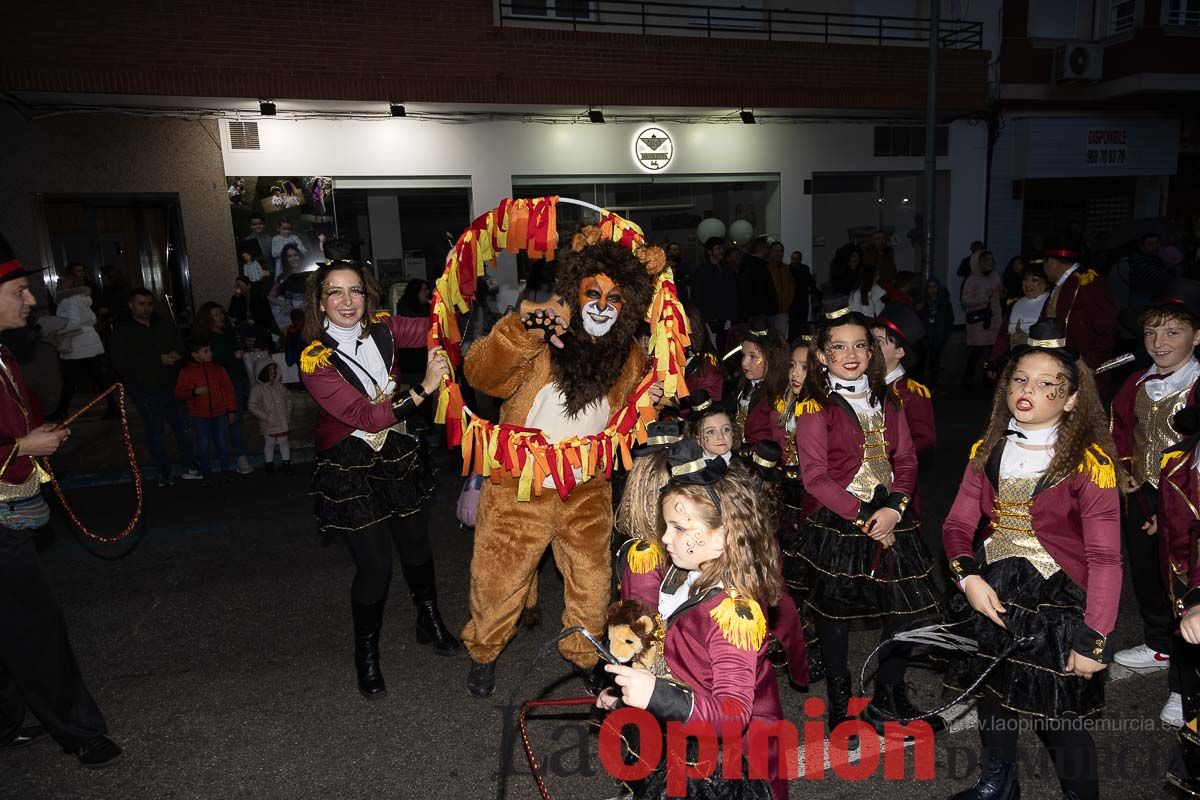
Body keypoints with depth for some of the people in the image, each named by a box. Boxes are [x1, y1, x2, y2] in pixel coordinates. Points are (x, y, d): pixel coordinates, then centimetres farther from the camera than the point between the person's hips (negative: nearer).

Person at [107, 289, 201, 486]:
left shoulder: (164, 326, 10)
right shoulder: (122, 332, -4)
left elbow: (180, 348, 16)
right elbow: (122, 363, -15)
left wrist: (175, 356, -10)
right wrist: (158, 360, -19)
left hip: (172, 387, 4)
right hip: (146, 392, -4)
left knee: (182, 428, 7)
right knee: (155, 433, 5)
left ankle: (190, 468, 19)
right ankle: (165, 473, 16)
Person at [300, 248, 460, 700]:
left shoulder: (382, 328, -5)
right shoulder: (315, 361, -18)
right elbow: (366, 417, -25)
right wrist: (424, 388, -30)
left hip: (398, 455, 4)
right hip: (350, 468, -4)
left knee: (415, 544, 17)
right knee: (374, 564, -1)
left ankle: (430, 623, 42)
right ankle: (366, 655, 25)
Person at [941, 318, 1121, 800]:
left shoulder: (1088, 461, -14)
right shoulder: (988, 451, 1)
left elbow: (1105, 558, -16)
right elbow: (958, 525, 2)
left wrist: (1094, 641, -17)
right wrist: (968, 577, -15)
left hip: (1057, 605, -5)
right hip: (991, 598, 5)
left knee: (1059, 719, 6)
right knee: (992, 698, 20)